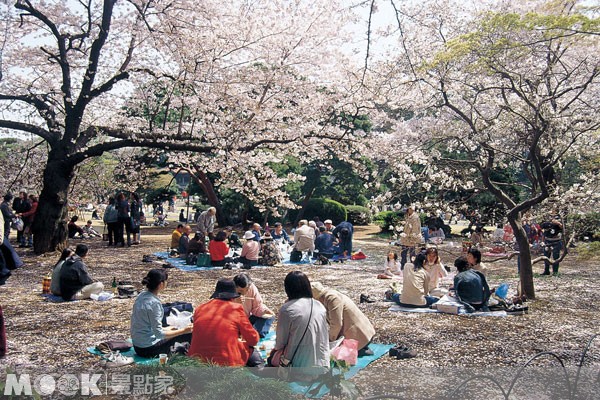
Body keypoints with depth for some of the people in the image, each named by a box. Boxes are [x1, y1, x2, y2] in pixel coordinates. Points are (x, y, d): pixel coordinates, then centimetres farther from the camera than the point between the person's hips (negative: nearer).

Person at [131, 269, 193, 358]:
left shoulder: (141, 295, 1)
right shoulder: (154, 303, -24)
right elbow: (159, 334, -23)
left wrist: (164, 329, 19)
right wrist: (183, 330, -16)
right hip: (148, 349, -9)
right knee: (189, 334, -2)